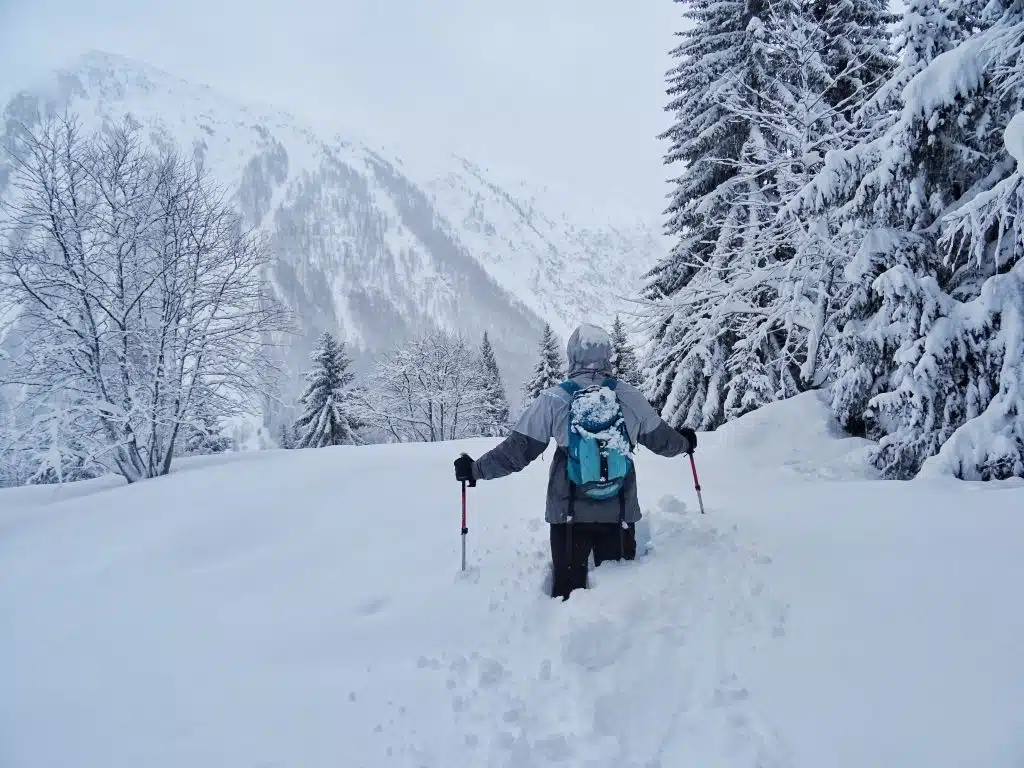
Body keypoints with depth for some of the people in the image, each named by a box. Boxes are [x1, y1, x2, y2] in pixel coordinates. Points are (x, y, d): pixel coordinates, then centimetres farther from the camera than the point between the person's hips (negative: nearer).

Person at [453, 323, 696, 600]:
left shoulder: (553, 399, -8)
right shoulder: (630, 397, -2)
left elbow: (517, 450, -5)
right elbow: (661, 439, 12)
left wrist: (475, 469, 9)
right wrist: (685, 442, 34)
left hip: (569, 513, -1)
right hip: (619, 513, 1)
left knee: (568, 587, 9)